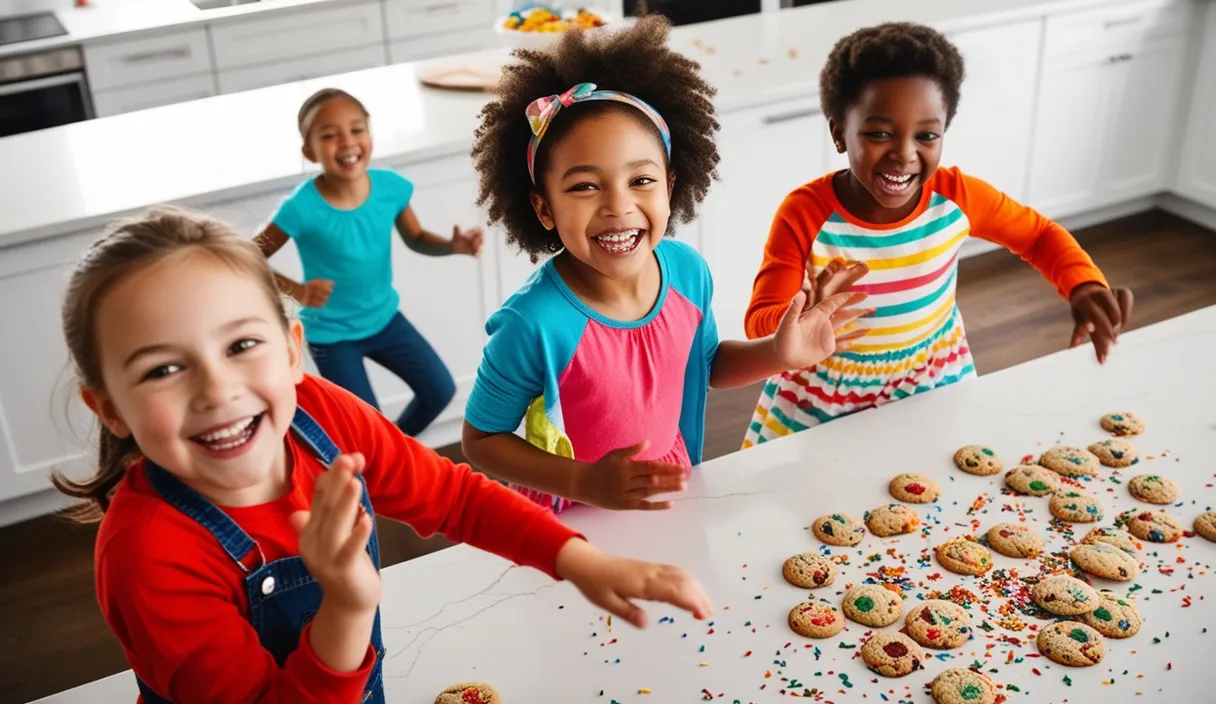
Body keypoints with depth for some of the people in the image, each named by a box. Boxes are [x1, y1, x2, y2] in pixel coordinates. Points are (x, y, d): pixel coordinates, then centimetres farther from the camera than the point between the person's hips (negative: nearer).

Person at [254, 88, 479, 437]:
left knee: (440, 390, 14)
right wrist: (296, 290, -35)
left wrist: (454, 245, -17)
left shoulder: (391, 186, -16)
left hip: (384, 318, 5)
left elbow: (416, 239, 2)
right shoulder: (302, 208, -28)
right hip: (331, 334, -5)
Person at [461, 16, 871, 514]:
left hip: (668, 496, 5)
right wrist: (586, 483, -28)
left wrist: (778, 354, -12)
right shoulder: (534, 325, -31)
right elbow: (481, 440, -18)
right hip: (570, 522, -4)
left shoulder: (688, 271, -15)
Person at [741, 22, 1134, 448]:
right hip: (825, 402, -2)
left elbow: (1041, 236, 0)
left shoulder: (957, 197, -17)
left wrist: (1085, 288, -19)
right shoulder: (805, 213, -25)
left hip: (935, 388, 3)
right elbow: (760, 323, -25)